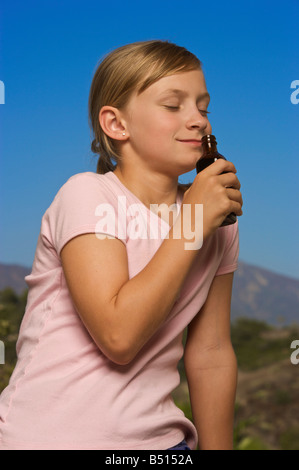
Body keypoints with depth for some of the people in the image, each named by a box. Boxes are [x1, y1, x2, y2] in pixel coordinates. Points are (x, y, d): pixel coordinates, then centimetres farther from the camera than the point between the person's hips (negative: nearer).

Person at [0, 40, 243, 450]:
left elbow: (211, 354, 7)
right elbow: (119, 335, -24)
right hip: (47, 434, -4)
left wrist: (217, 447, 7)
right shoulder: (88, 194, -13)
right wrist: (192, 225, -20)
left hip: (157, 436, 5)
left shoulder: (218, 223, 4)